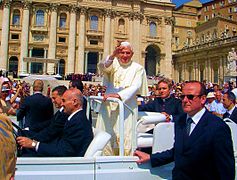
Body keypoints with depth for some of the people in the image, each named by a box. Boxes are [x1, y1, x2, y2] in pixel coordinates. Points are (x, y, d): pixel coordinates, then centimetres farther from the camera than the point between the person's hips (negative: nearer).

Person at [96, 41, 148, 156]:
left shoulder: (137, 68, 5)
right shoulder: (113, 63, 8)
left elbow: (135, 87, -8)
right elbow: (103, 67, -15)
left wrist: (118, 95, -23)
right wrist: (112, 56, -35)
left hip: (127, 107, -1)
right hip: (108, 106, 2)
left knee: (124, 139, -5)